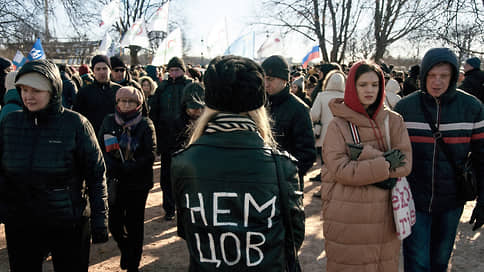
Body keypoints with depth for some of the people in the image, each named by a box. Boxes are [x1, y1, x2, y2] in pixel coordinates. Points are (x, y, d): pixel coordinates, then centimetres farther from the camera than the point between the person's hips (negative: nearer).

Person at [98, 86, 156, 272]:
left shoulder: (145, 124, -4)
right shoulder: (109, 121, 4)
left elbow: (150, 155, -10)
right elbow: (100, 148, 2)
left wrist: (125, 168, -17)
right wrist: (112, 168, -14)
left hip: (138, 182, -2)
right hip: (113, 182, 2)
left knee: (134, 224, 6)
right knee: (114, 223, 5)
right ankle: (124, 249, 38)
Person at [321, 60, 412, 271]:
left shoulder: (393, 121, 4)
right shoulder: (338, 126, -6)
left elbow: (405, 163, -5)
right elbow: (339, 169, -16)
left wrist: (365, 154, -16)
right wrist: (384, 164, -16)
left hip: (384, 215, 4)